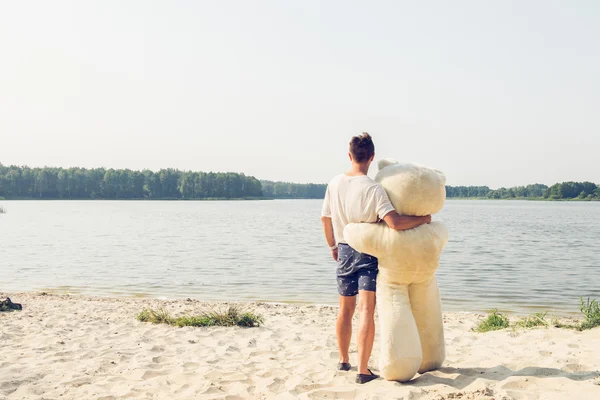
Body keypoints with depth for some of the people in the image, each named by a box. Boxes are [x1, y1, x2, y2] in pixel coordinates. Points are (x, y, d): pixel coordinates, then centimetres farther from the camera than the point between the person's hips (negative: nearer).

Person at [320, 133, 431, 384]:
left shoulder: (335, 184, -2)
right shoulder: (373, 189, -19)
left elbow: (325, 219, 9)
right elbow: (395, 223, -28)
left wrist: (332, 246, 24)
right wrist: (423, 219, -11)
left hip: (344, 251, 5)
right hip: (368, 252, -5)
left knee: (346, 308, 19)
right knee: (366, 310, -5)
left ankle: (343, 360, 34)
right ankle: (363, 370, -7)